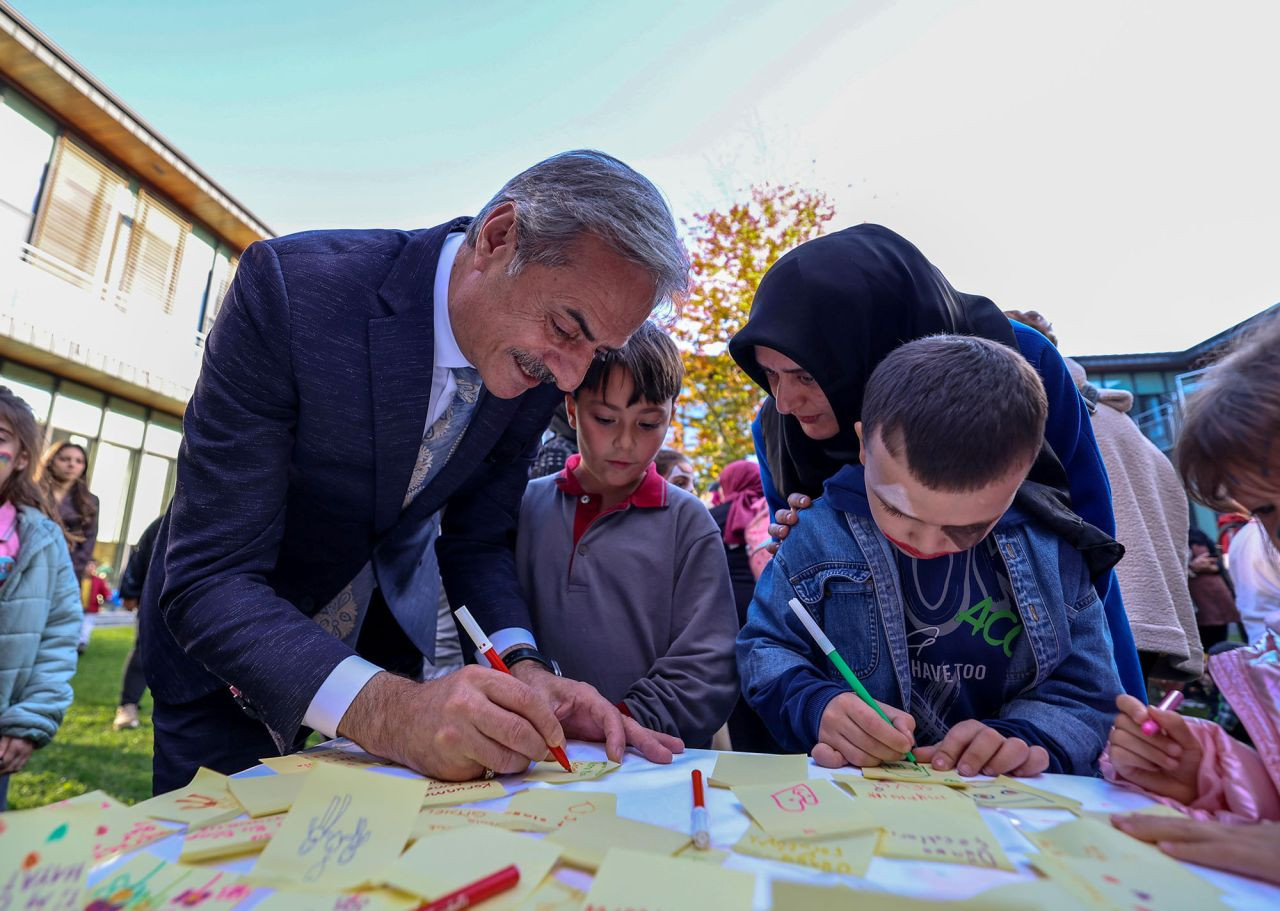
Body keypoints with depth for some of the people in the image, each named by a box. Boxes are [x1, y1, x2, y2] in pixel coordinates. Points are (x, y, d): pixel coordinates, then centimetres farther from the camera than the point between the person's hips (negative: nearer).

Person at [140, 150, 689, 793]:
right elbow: (208, 580, -32)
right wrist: (384, 708, -46)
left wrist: (522, 667, -25)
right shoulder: (290, 286, -32)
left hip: (385, 639, 4)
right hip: (223, 643, -3)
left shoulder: (540, 365, -18)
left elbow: (477, 539, -8)